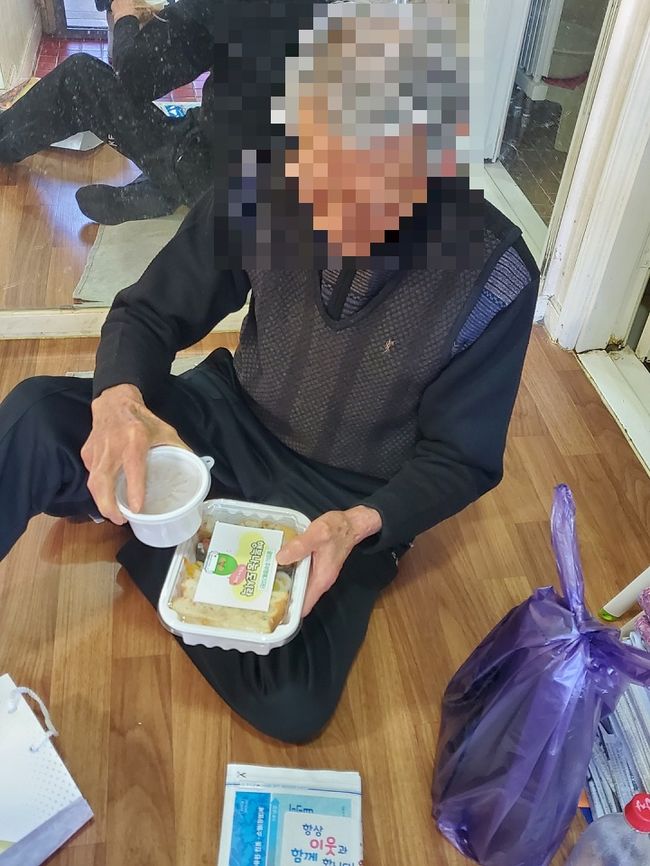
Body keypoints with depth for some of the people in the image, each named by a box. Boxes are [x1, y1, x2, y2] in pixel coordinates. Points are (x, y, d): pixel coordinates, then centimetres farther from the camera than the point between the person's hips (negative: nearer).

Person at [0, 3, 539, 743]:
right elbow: (150, 311, -5)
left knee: (289, 705, -18)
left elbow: (460, 458, -10)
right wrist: (118, 398, -27)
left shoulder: (491, 275, -21)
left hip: (348, 495, 0)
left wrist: (358, 524, -29)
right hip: (234, 419, 1)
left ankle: (140, 534, -1)